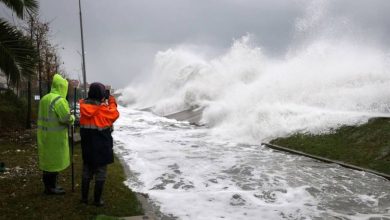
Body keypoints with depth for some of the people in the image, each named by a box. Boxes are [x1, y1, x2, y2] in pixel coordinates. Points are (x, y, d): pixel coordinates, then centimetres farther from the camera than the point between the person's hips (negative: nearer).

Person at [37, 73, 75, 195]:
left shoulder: (44, 98, 12)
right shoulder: (59, 100, -18)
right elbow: (66, 119, -22)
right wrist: (72, 118, -1)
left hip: (44, 134, 9)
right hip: (55, 136, -9)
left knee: (48, 159, 17)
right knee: (54, 161, 1)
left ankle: (49, 185, 28)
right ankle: (50, 188, 9)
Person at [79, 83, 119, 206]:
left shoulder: (84, 106, -3)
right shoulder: (103, 108, -19)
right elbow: (114, 115, -2)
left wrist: (103, 103, 12)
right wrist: (112, 102, 11)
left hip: (86, 146, 6)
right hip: (101, 147, -6)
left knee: (86, 171, 18)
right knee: (100, 173, 6)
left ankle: (84, 197, 25)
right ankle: (97, 200, 11)